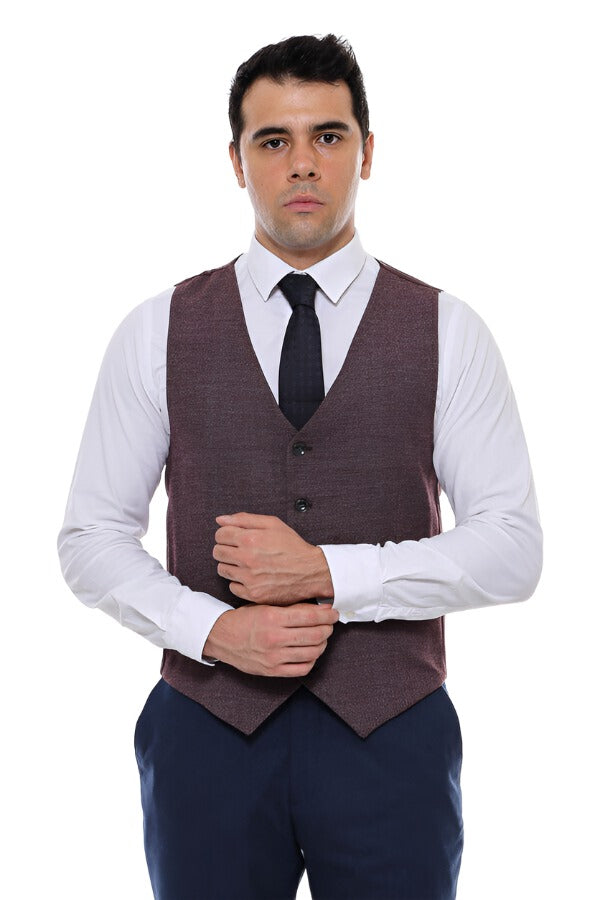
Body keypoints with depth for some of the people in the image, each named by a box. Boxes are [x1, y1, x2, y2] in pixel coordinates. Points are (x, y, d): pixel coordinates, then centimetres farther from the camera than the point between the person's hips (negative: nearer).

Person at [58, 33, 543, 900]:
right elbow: (92, 536, 3)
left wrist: (331, 573, -15)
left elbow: (513, 546, -4)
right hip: (207, 728, 1)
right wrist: (214, 629, -13)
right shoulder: (158, 332, 2)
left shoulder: (448, 331, 0)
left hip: (392, 733, 0)